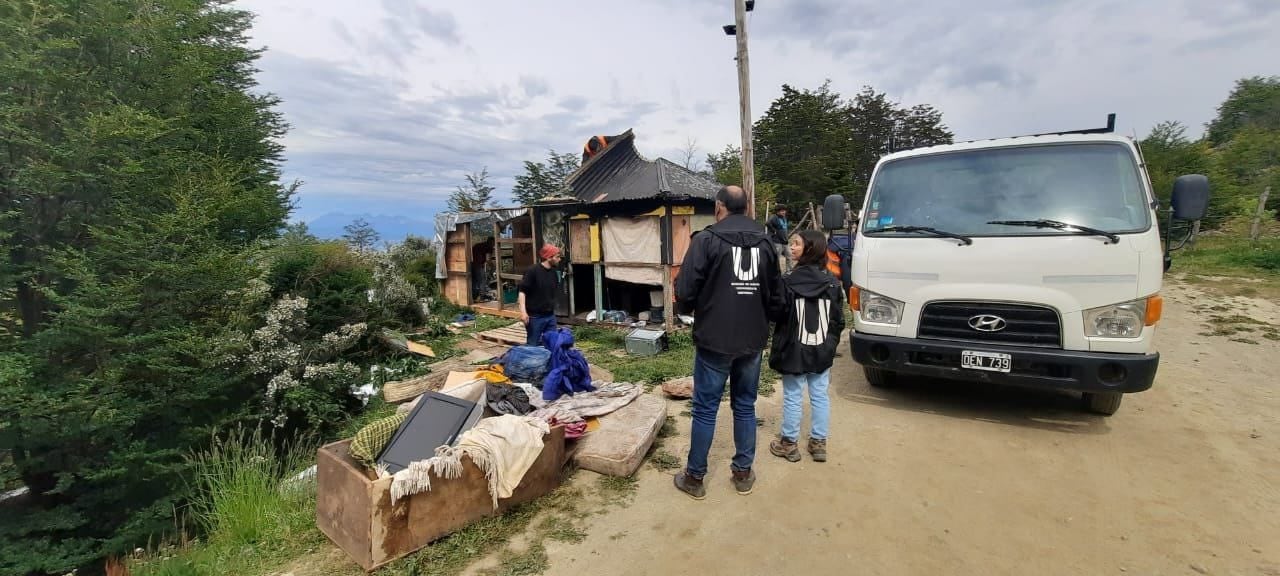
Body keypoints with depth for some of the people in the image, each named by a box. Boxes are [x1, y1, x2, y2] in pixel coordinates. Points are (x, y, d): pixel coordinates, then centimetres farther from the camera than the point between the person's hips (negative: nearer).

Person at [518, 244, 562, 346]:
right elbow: (522, 291, -15)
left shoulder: (554, 272, 8)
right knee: (533, 345, 2)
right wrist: (523, 311, -23)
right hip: (535, 317, -7)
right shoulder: (532, 271, -14)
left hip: (550, 316, 7)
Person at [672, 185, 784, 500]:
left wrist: (689, 309, 9)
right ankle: (743, 473, 27)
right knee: (745, 406, 17)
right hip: (753, 340, 5)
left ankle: (694, 477, 17)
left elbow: (685, 291, -13)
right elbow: (777, 297, 10)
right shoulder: (764, 242, 7)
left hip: (714, 339, -5)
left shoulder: (706, 239, -10)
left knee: (705, 408, 6)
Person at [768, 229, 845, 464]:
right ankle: (819, 443, 23)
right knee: (820, 396, 13)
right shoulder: (833, 282, 0)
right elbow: (838, 321, 5)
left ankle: (789, 443, 19)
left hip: (795, 350, -4)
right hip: (822, 351, 4)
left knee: (792, 397, 7)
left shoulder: (789, 282, -16)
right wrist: (831, 345, 16)